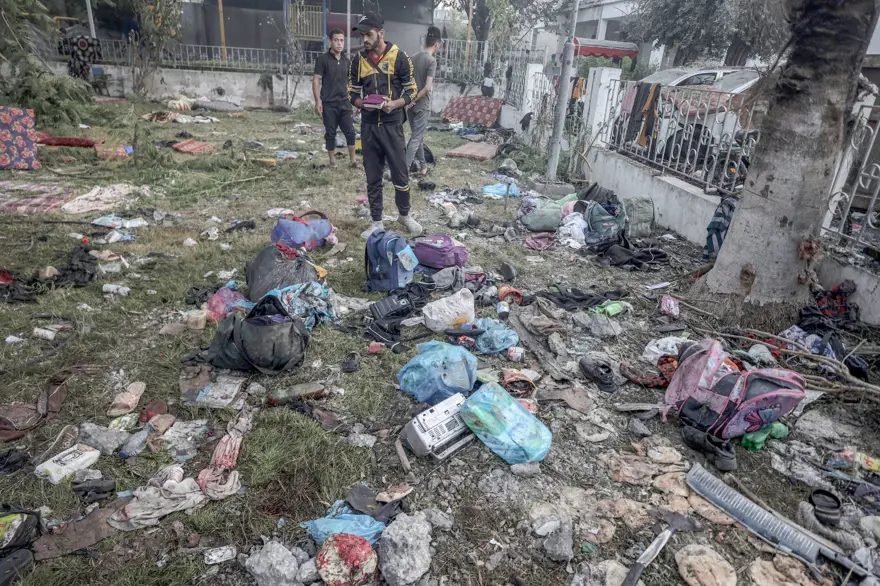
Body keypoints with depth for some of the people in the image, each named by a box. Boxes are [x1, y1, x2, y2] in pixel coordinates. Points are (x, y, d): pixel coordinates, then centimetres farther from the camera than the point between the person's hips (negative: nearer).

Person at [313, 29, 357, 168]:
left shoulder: (346, 61, 10)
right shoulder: (323, 59, -5)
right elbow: (316, 80, -7)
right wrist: (318, 101, -14)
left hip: (344, 103, 4)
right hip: (328, 104, -4)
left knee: (350, 131, 0)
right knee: (330, 133, 4)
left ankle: (353, 160, 8)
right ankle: (333, 161, 13)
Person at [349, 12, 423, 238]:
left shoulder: (399, 57, -4)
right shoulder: (358, 60, 5)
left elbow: (411, 91, 0)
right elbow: (353, 93, 12)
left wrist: (395, 104, -19)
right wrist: (362, 103, -11)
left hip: (392, 126, -3)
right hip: (368, 127, 3)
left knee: (400, 175, 5)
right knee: (373, 178, 7)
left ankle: (404, 215, 27)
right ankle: (376, 222, 18)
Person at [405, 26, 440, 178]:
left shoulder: (413, 57, 6)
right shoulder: (432, 61, -14)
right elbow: (427, 87, -22)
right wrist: (414, 100, -12)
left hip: (411, 105, 7)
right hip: (422, 106, -7)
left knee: (418, 136, 19)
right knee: (416, 138, -3)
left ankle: (422, 165, 30)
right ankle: (404, 170, -7)